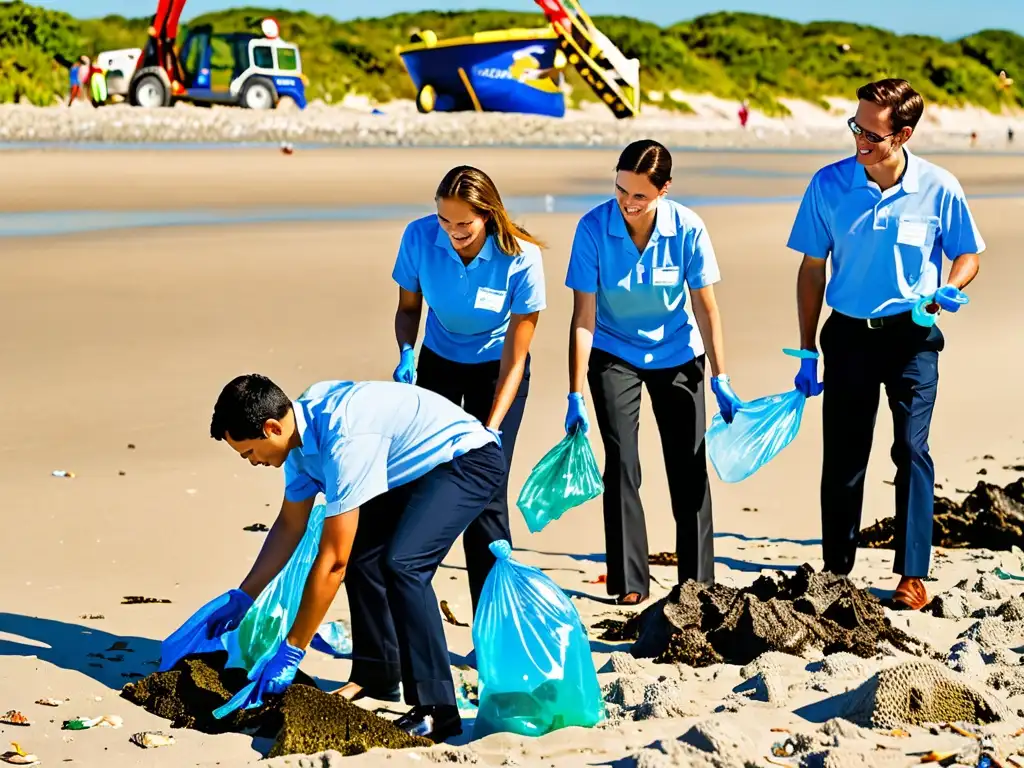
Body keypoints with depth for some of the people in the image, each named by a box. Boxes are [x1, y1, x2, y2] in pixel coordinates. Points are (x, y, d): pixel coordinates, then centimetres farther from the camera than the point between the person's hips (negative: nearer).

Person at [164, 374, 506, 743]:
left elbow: (332, 561, -29)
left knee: (401, 563, -24)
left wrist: (291, 652, -24)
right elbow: (290, 525, 13)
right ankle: (379, 677, 23)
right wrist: (243, 597, 14)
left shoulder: (344, 439, -32)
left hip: (468, 459, -10)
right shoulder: (302, 426, -3)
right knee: (360, 553, 8)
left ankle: (436, 710, -21)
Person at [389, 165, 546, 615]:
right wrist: (406, 354, -23)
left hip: (495, 370, -3)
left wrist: (490, 431, -27)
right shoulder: (419, 237, -22)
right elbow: (408, 307, -3)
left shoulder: (521, 258, -28)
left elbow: (515, 358, -22)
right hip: (438, 363, 3)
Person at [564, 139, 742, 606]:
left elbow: (705, 308, -10)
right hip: (613, 355, -1)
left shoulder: (687, 229, -20)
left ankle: (698, 580, 12)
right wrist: (575, 396, -21)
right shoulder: (593, 229, -22)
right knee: (621, 464, -8)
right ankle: (629, 581, 1)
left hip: (677, 354, 1)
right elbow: (583, 318, -19)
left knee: (689, 466, 1)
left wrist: (720, 380, -10)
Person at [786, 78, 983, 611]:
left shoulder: (938, 188, -9)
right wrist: (807, 351, 2)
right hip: (848, 333, 1)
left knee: (911, 450, -3)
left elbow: (968, 255, 6)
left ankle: (912, 575, 4)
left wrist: (948, 289, -16)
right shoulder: (828, 185, -7)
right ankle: (837, 569, 18)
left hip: (911, 334, -1)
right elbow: (812, 270, 2)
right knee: (842, 455, 6)